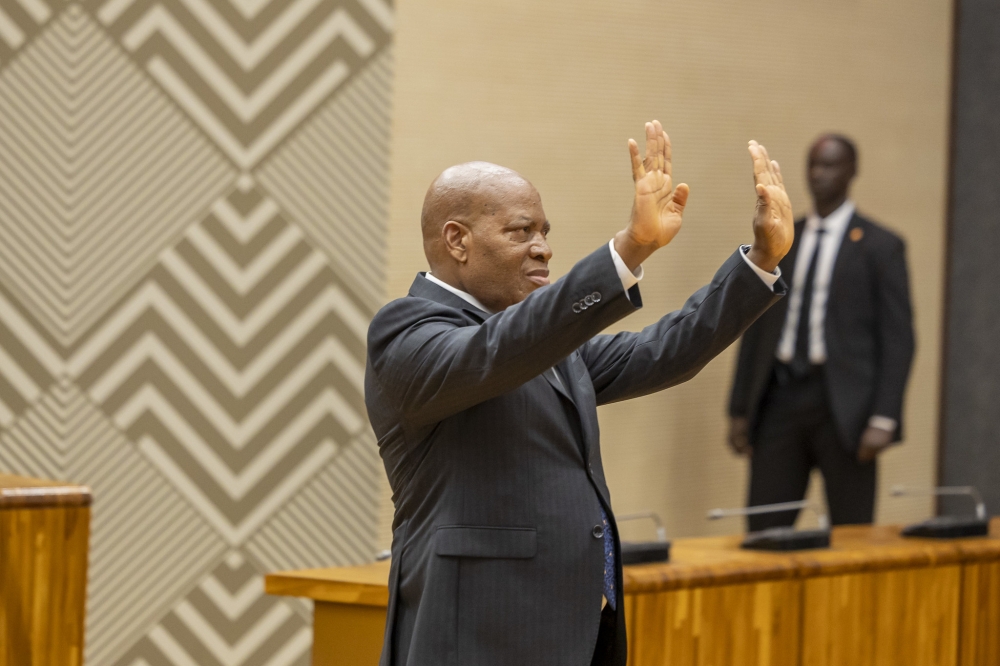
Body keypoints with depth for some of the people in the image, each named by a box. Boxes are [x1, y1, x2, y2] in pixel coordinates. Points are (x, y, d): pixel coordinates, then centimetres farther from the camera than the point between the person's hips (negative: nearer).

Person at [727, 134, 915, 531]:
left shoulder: (879, 246, 0)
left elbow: (897, 338, -4)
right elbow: (757, 327, 14)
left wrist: (884, 419, -13)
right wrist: (740, 409, 10)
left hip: (841, 401, -4)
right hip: (780, 396, 4)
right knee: (764, 531, 1)